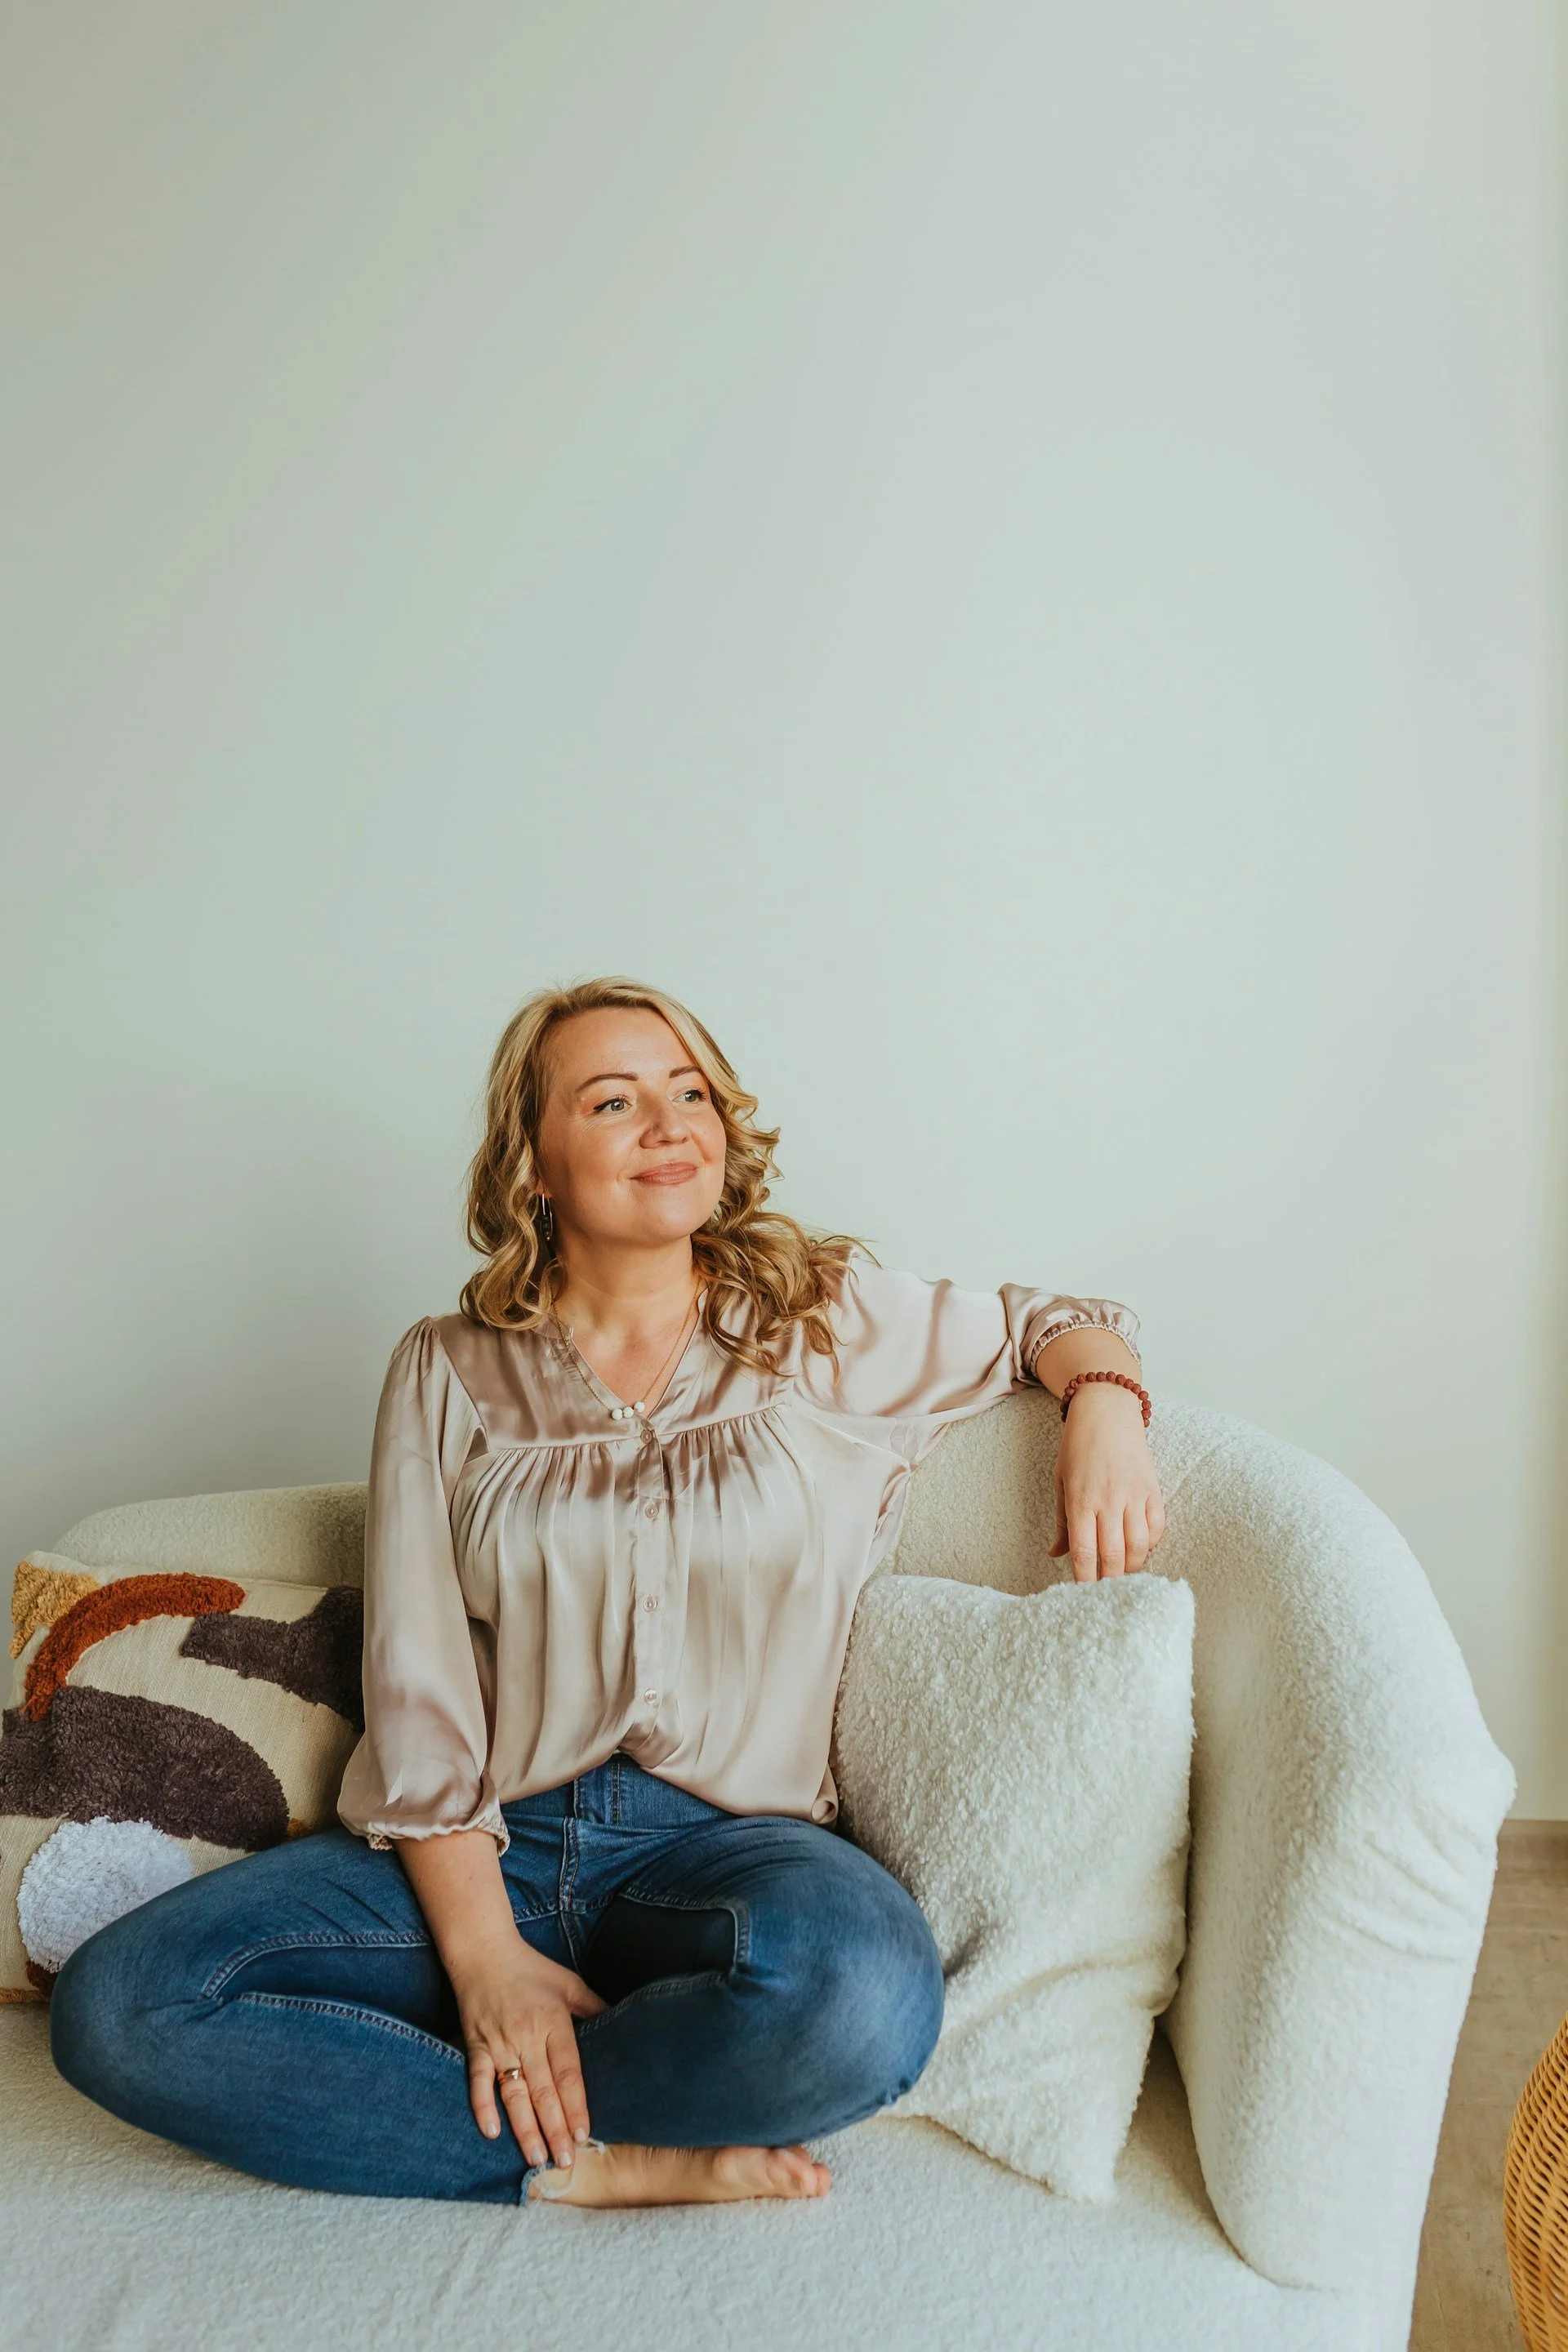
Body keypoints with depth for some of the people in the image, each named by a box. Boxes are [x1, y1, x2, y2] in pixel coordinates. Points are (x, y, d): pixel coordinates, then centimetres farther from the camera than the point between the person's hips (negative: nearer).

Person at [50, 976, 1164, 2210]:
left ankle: (520, 2099, -8)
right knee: (114, 2004, -21)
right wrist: (482, 1951, -13)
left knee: (860, 1992, -36)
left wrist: (1105, 1414, -6)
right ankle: (605, 2161, -13)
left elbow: (1055, 1320, 19)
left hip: (728, 1838, -1)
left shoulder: (833, 1326, 6)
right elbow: (417, 1692, 0)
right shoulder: (450, 1374, 6)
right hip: (485, 1848, 2)